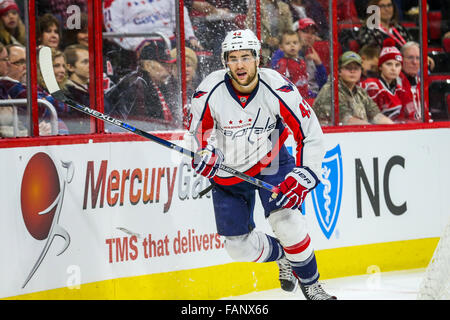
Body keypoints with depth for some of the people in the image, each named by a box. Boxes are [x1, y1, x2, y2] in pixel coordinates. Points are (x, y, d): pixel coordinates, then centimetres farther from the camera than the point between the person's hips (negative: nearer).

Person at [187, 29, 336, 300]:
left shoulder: (278, 89, -25)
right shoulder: (210, 92, -23)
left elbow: (311, 135, -19)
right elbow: (199, 131, -9)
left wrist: (301, 179, -27)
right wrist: (204, 153, -32)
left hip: (270, 161, -2)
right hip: (228, 171, 2)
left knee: (286, 220, -22)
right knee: (239, 246, 1)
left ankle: (311, 285, 0)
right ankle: (281, 257, 35)